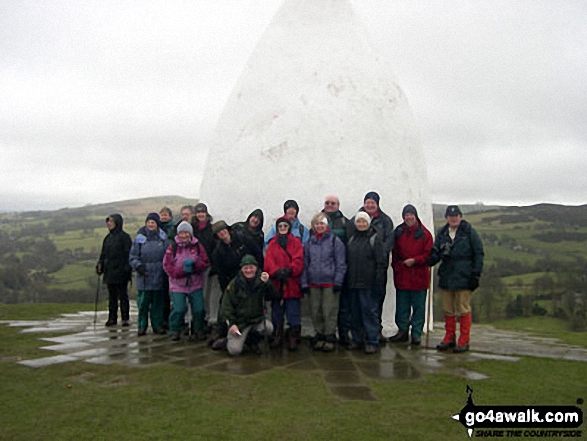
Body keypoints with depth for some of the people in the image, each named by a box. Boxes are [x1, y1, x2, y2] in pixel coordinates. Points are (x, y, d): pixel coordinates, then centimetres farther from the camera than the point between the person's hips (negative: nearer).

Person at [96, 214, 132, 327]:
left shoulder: (124, 237, -7)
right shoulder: (108, 237, 14)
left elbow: (128, 254, -11)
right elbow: (104, 253, 18)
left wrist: (127, 269, -17)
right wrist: (100, 264, 5)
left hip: (120, 272, -6)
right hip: (109, 272, 7)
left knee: (123, 296, 0)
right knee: (112, 296, 10)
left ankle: (125, 318, 7)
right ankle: (112, 318, 16)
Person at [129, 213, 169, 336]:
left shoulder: (163, 238, 4)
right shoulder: (140, 238, 1)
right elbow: (132, 257, 4)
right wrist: (138, 266, -12)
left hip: (159, 276, 1)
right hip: (144, 277, -1)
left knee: (158, 302, 8)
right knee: (143, 303, 1)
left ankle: (157, 325, 18)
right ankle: (142, 326, 12)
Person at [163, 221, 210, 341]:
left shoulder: (198, 246, 1)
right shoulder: (172, 248, -3)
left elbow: (206, 263, 0)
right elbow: (167, 266, -6)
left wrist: (194, 263, -19)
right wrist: (182, 270, -18)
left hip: (195, 284, 2)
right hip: (178, 285, -1)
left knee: (199, 309, -1)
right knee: (179, 309, -11)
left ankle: (198, 330, 23)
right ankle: (175, 330, 14)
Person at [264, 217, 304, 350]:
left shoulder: (296, 242, 5)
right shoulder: (272, 243, 11)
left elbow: (299, 260, -6)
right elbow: (268, 261, -2)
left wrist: (289, 270, -21)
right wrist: (276, 271, -19)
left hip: (292, 284, -2)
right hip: (276, 283, 3)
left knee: (293, 313, -2)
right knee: (276, 312, 11)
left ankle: (293, 338, 7)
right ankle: (277, 337, 22)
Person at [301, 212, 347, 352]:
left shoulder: (334, 241, -1)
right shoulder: (310, 242, 11)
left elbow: (341, 263, -3)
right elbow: (305, 263, 13)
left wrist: (338, 281, -8)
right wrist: (304, 283, 6)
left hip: (330, 283, -4)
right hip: (313, 283, 4)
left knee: (330, 311, -1)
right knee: (315, 311, 8)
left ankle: (330, 338, 10)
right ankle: (320, 335, 22)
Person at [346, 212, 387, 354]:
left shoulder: (374, 238, -3)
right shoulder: (351, 239, 13)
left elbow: (381, 262, -8)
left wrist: (378, 281, -14)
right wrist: (346, 280, 10)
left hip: (368, 284, -6)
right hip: (353, 283, 6)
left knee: (370, 311, -3)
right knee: (355, 312, 12)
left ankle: (372, 342, 3)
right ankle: (357, 339, 22)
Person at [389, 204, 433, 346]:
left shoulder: (425, 234, -1)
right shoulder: (398, 232, 8)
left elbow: (428, 254, -4)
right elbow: (394, 253, 10)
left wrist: (414, 260, -15)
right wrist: (397, 266, -3)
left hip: (419, 276, -2)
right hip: (402, 276, 3)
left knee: (418, 306, 5)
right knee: (402, 306, 10)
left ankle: (417, 334, 14)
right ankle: (402, 331, 22)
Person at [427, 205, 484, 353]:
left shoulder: (469, 232, -1)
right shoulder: (441, 233, 11)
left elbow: (478, 253, -1)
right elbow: (435, 253, 13)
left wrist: (476, 274, -7)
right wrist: (429, 260, -10)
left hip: (463, 278, -4)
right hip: (446, 278, 5)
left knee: (463, 310, 1)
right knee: (448, 310, 11)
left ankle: (464, 341, 10)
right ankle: (449, 338, 23)